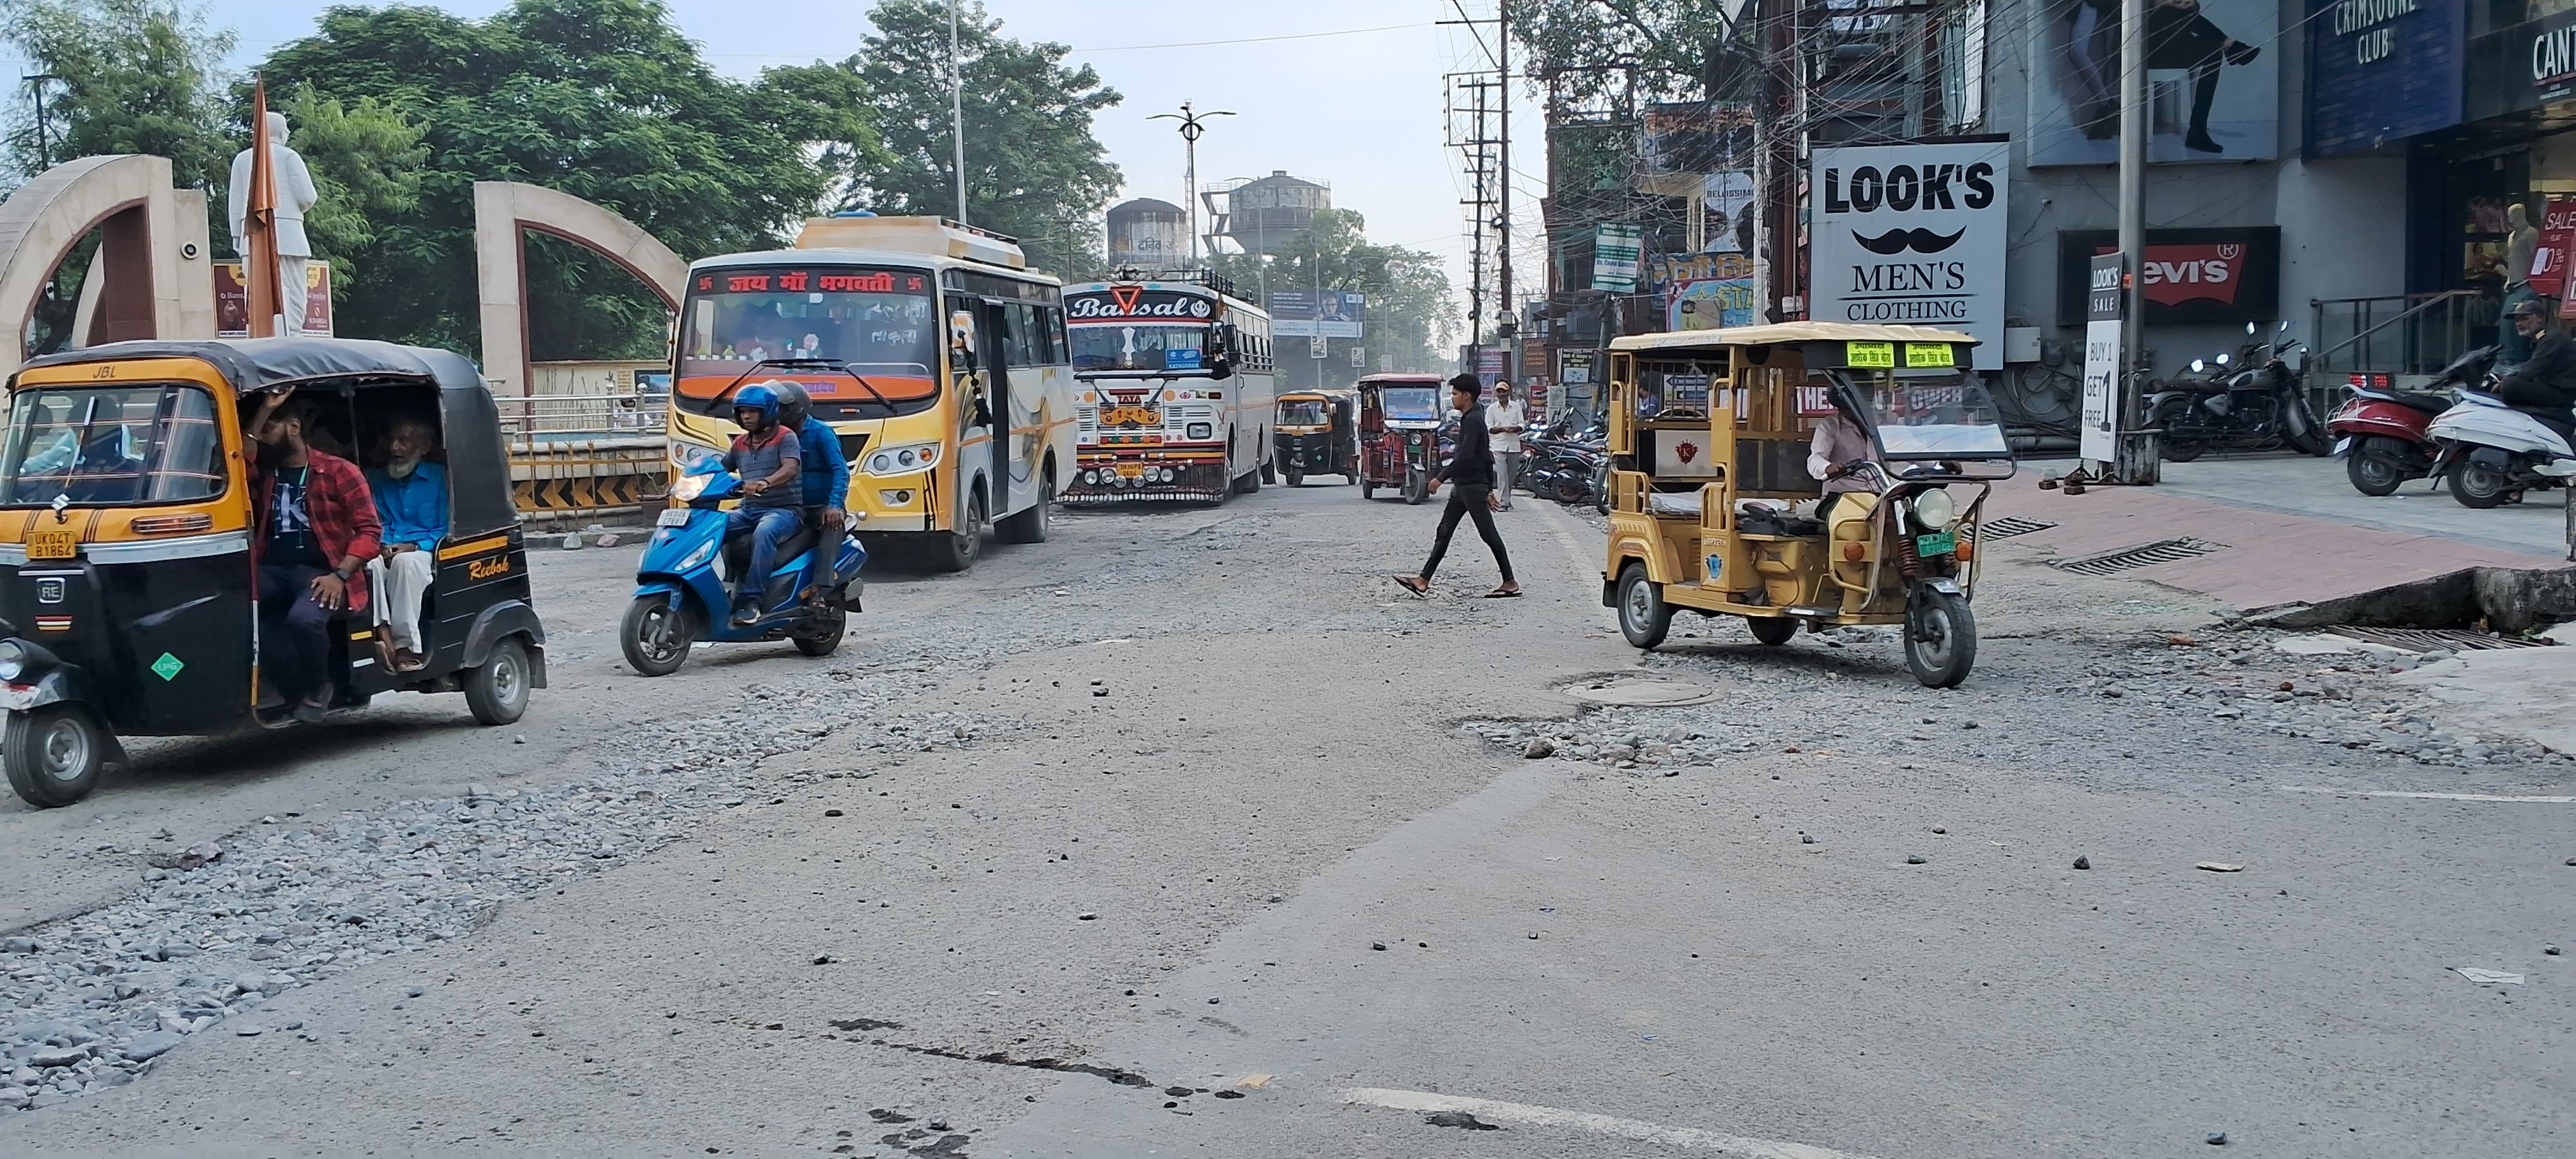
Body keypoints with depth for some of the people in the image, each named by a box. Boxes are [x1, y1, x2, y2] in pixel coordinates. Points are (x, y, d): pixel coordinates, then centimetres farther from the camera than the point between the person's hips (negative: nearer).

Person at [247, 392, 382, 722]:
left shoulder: (339, 472, 3)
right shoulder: (266, 471, 22)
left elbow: (369, 529, -3)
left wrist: (339, 576, -16)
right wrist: (265, 410, 0)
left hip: (321, 572, -5)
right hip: (271, 569, 5)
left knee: (303, 618, -36)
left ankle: (317, 688, -6)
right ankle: (287, 685, -11)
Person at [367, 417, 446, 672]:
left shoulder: (440, 477, 10)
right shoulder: (376, 479, 23)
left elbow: (445, 530, 2)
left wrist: (414, 547, -14)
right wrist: (381, 546, -8)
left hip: (423, 554, -3)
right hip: (384, 553, 3)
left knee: (405, 562, -38)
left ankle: (405, 645, -40)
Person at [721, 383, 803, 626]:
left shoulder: (785, 437, -2)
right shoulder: (740, 444, 19)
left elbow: (790, 469, -20)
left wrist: (765, 483, -40)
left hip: (784, 509, -7)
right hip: (749, 510, 7)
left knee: (764, 533, -40)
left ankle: (752, 600, -43)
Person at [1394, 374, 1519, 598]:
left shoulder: (1472, 420, -15)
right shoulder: (1472, 419, 17)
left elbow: (1465, 456, -25)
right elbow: (1486, 457, 21)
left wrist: (1441, 477, -21)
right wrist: (1488, 490, 23)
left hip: (1472, 486, -10)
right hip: (1464, 486, 10)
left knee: (1489, 534, -5)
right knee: (1444, 532, 7)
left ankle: (1510, 583, 1)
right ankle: (1423, 581, 6)